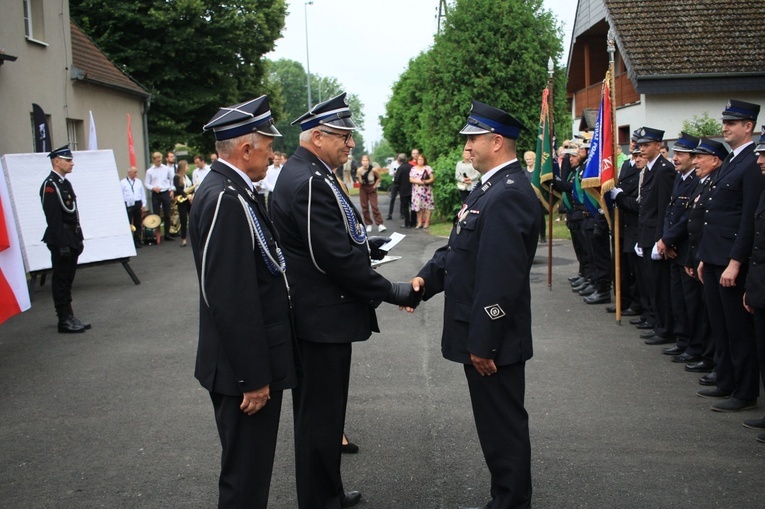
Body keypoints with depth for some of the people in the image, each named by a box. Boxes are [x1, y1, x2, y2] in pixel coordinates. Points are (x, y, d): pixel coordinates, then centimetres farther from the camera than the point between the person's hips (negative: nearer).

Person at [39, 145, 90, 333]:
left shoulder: (65, 183, 15)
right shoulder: (50, 185, -14)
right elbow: (54, 218, -19)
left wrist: (78, 239, 16)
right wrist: (62, 244, -21)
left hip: (72, 239, 9)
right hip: (61, 240, -9)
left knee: (67, 279, 14)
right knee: (61, 280, -2)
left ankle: (69, 317, 20)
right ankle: (65, 321, 4)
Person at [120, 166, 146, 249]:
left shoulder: (139, 181, 11)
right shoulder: (123, 182, 0)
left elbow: (143, 193, 13)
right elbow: (120, 195, -1)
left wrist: (143, 204, 6)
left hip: (138, 204, 4)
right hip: (128, 205, -4)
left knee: (138, 224, 7)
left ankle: (137, 242, 14)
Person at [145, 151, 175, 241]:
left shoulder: (166, 169, 3)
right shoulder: (149, 171, 0)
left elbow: (172, 179, 14)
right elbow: (147, 183, 2)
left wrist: (171, 190, 7)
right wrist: (153, 188, -16)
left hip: (166, 193, 1)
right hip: (155, 194, -1)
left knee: (167, 215, 6)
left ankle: (167, 234, 14)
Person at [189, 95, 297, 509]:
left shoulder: (229, 191, 9)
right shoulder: (225, 199, -22)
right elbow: (231, 299, -25)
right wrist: (252, 376, -21)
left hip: (252, 359, 10)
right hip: (246, 366, -10)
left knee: (249, 463, 22)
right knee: (245, 474, 5)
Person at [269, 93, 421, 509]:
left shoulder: (307, 175, 12)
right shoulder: (310, 183, -22)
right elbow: (338, 260, -25)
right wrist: (393, 292, -17)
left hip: (320, 315, 11)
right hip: (323, 319, -11)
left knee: (321, 411, 21)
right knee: (321, 414, 2)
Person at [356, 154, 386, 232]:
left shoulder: (373, 169, -18)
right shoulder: (359, 170, -13)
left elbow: (378, 178, -1)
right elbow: (358, 179, 1)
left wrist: (375, 186, -8)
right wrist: (360, 181, -21)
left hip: (371, 189, -3)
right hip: (363, 189, 3)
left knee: (374, 206, -9)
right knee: (364, 207, 4)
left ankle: (380, 224, -9)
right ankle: (368, 224, 12)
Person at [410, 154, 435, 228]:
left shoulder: (428, 168, 4)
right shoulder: (413, 169, 12)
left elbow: (432, 179, -2)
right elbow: (411, 179, 3)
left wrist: (426, 182, -19)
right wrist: (418, 182, -13)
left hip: (426, 190, -3)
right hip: (417, 190, 3)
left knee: (427, 207, -5)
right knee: (418, 207, 1)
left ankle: (427, 223, -2)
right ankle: (419, 222, 7)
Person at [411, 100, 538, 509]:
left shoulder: (507, 195, -22)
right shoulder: (492, 187, 11)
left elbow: (499, 279, -25)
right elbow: (460, 247, 15)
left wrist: (482, 343, -22)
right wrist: (427, 278, -1)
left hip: (493, 338, -10)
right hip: (481, 334, 10)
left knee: (503, 427, 4)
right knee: (497, 423, 20)